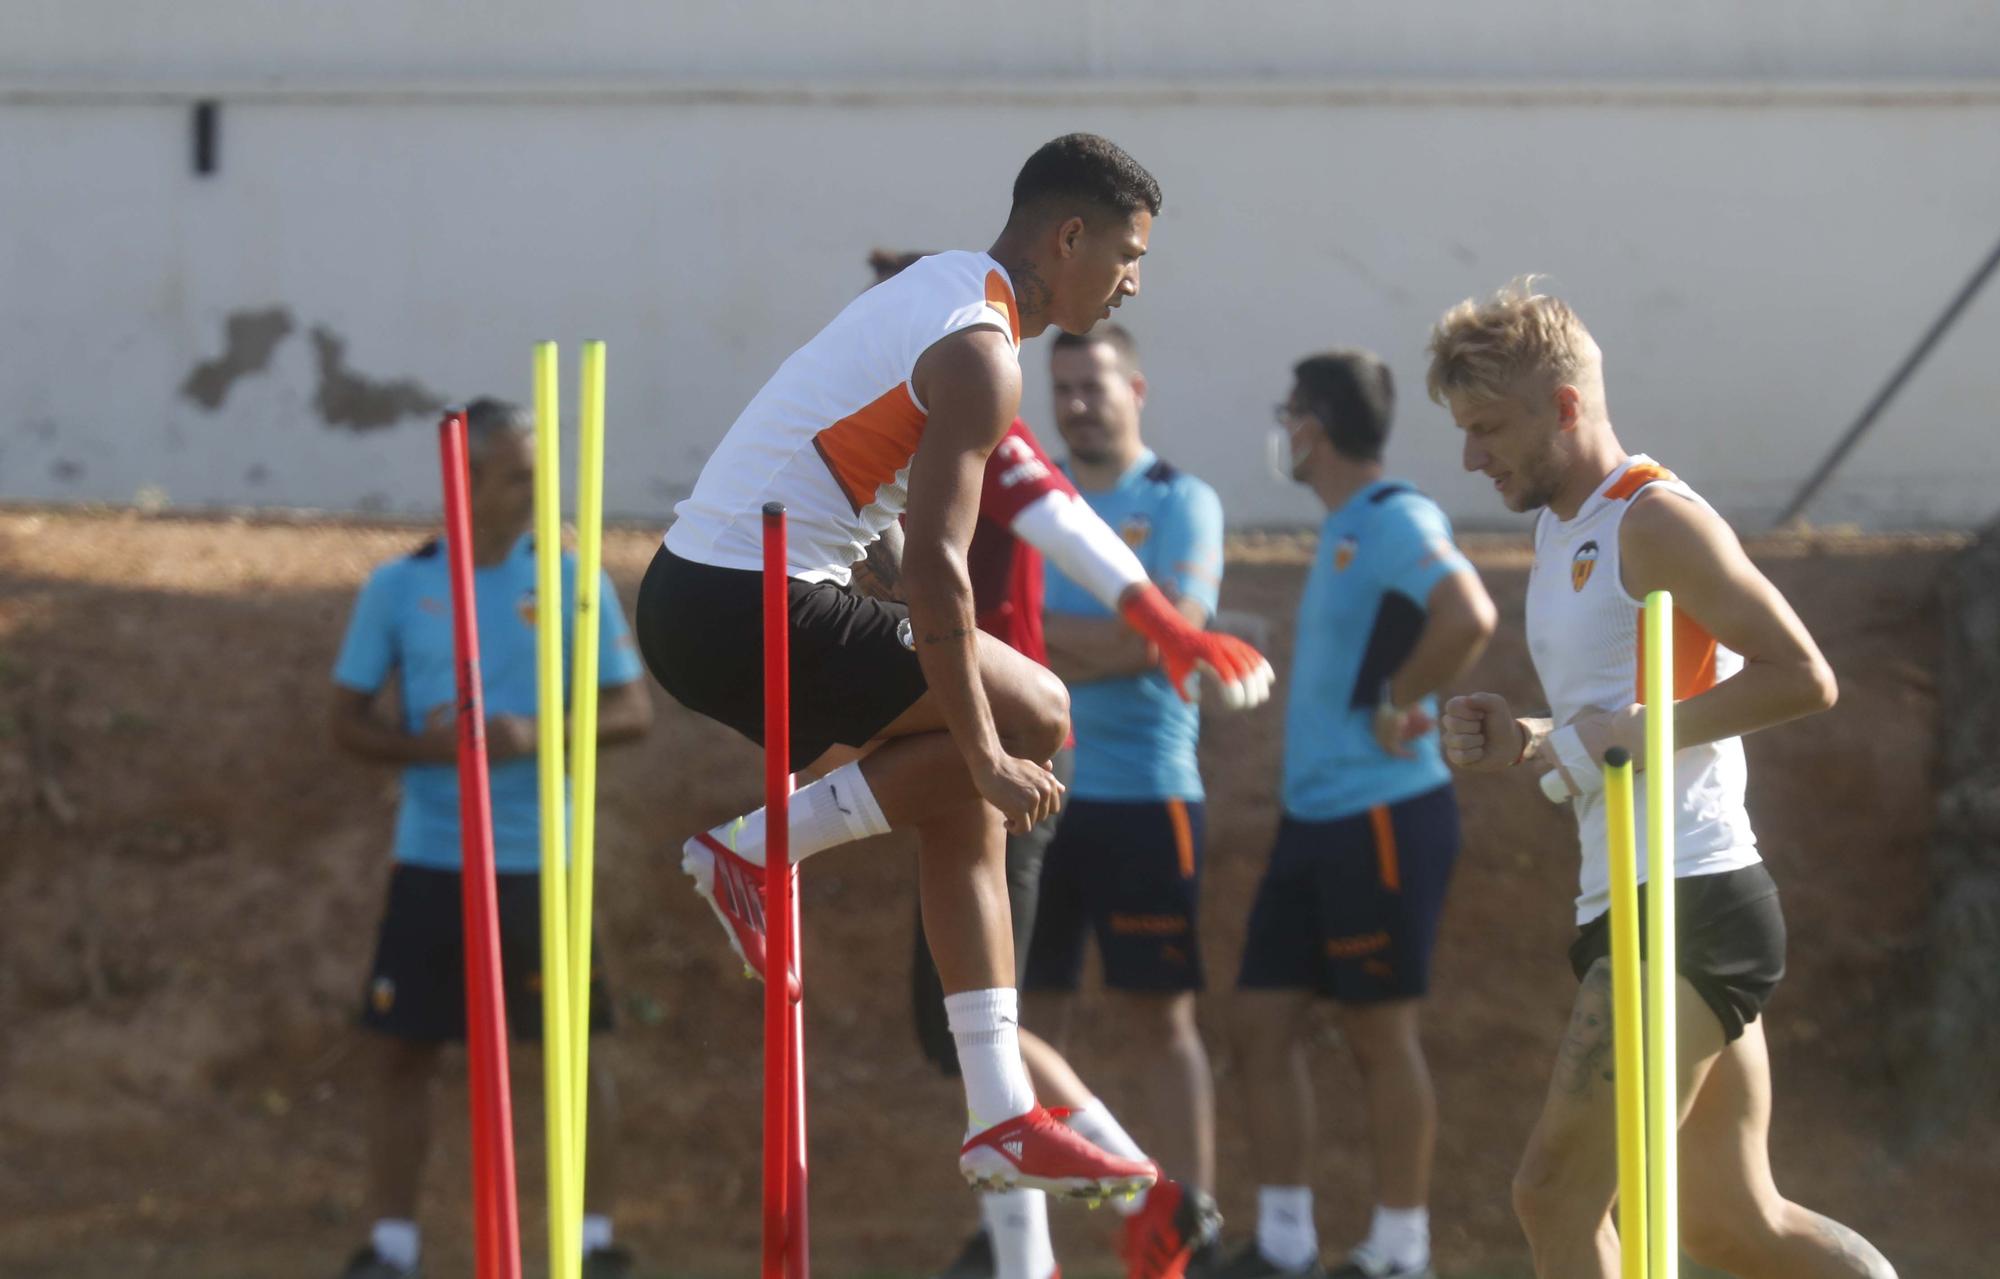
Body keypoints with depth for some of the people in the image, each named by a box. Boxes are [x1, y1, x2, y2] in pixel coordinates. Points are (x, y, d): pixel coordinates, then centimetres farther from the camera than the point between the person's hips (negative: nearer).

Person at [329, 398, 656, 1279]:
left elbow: (634, 711, -2)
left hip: (541, 861, -1)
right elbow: (348, 721, 5)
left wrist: (539, 735, -19)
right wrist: (425, 746, -15)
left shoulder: (573, 584, -1)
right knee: (401, 1048, 3)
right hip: (431, 863, 1)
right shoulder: (398, 588, 1)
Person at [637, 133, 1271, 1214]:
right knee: (1035, 718, -7)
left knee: (965, 808, 12)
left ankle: (1001, 1118, 11)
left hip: (687, 595, 10)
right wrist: (987, 753, -18)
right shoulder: (981, 354, -14)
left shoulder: (939, 291, 17)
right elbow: (932, 564, -22)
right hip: (753, 609, -10)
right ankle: (755, 849, -5)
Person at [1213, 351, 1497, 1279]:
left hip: (1381, 814, -10)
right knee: (1262, 1022, 8)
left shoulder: (1394, 523, -15)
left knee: (1379, 1032, -2)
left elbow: (1468, 618, -32)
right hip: (1314, 815, 10)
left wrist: (1396, 707, -21)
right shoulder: (1343, 533, 15)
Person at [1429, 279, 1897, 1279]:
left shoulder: (1654, 521, -10)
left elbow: (1802, 676, -18)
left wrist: (1629, 733, -20)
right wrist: (1529, 746, 8)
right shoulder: (1558, 529, 19)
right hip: (1633, 905, 10)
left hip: (1689, 904, -10)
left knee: (1555, 1192, -15)